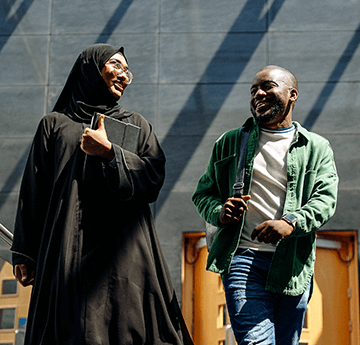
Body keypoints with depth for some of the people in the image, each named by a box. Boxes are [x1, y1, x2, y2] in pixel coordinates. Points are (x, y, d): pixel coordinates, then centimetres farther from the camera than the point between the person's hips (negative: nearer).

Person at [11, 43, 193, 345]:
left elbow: (154, 176, 4)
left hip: (124, 251, 1)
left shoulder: (137, 125, 19)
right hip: (69, 251, -1)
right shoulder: (55, 124, 15)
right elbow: (34, 190, 10)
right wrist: (26, 254, 3)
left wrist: (109, 153, -8)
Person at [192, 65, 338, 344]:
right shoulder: (230, 143, 16)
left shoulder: (317, 148, 11)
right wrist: (219, 213, -7)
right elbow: (203, 193, 17)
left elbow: (326, 199, -2)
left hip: (293, 266, 1)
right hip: (242, 257, -1)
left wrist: (291, 222, -22)